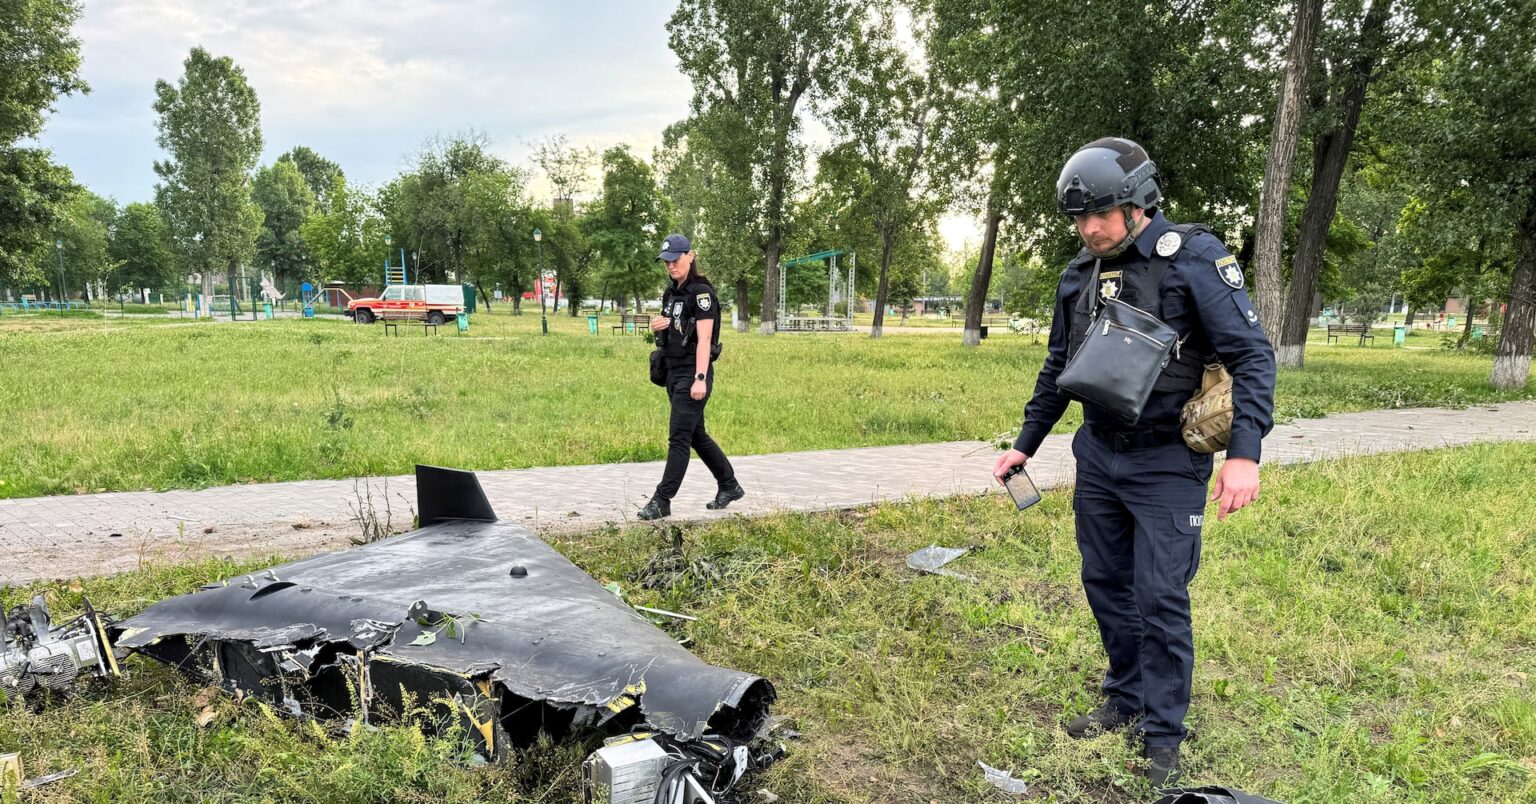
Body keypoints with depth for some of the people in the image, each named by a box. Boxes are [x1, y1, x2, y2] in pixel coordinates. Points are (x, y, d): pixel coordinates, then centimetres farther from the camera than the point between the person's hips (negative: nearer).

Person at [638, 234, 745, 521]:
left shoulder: (701, 292, -12)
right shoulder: (671, 293, 14)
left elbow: (704, 339, -19)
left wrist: (701, 379, -26)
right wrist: (657, 327, 1)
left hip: (693, 373, -9)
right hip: (674, 371, 9)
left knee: (679, 438, -7)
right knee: (696, 435, 15)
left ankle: (662, 501, -4)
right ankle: (730, 486, 28)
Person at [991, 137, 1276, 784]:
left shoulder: (1193, 259, -12)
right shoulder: (1079, 275, 6)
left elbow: (1252, 355, -15)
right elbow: (1057, 369, 17)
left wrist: (1244, 453, -25)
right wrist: (1025, 443, 18)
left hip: (1166, 464, -6)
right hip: (1097, 457, 6)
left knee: (1160, 598, -3)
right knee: (1105, 583, 13)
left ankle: (1163, 737, 12)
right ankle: (1126, 699, 30)